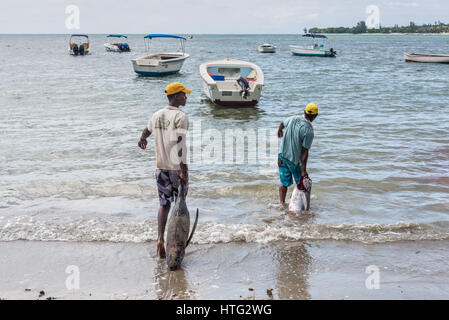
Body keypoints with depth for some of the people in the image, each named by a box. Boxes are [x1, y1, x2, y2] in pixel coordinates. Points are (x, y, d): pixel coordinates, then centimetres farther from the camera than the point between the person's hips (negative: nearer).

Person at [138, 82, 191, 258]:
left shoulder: (157, 115, 9)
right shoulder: (181, 117, -14)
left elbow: (147, 130, 31)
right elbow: (180, 145, -23)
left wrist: (142, 139, 55)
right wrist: (183, 170, -25)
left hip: (161, 167, 5)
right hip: (176, 167, -5)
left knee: (164, 204, 11)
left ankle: (160, 238, -4)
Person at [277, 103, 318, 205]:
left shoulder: (293, 118, -4)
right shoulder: (309, 131, -20)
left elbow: (282, 124, 19)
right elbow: (304, 152, -19)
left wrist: (279, 131, 43)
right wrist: (304, 170, -15)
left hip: (282, 156, 6)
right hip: (294, 160, -5)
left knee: (284, 183, 15)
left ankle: (282, 203, 17)